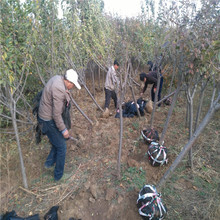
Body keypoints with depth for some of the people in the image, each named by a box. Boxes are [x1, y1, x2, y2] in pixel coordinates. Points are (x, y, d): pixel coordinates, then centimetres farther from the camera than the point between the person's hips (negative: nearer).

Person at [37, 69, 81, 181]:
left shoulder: (57, 78, -2)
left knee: (59, 140, 24)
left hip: (45, 115, 10)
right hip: (49, 120, -10)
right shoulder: (59, 90, -31)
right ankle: (59, 175, 21)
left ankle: (49, 162, 41)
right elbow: (56, 115, -26)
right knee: (61, 147, 3)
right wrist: (63, 129, -17)